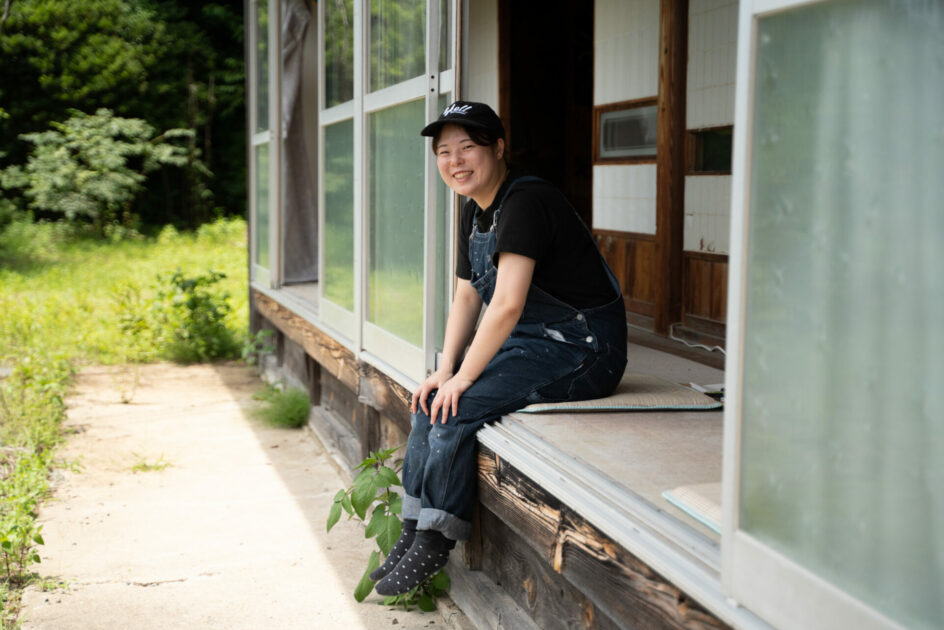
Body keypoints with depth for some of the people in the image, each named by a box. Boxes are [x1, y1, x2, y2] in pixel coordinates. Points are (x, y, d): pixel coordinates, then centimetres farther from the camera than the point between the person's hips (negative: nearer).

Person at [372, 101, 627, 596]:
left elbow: (507, 304, -26)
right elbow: (467, 297, 15)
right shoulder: (474, 213, 11)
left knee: (458, 409, -19)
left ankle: (434, 543, -5)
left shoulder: (525, 202, -21)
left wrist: (463, 376, -19)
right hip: (531, 341, 10)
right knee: (431, 402, 0)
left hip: (581, 350, -10)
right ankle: (414, 533, 6)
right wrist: (446, 369, 1)